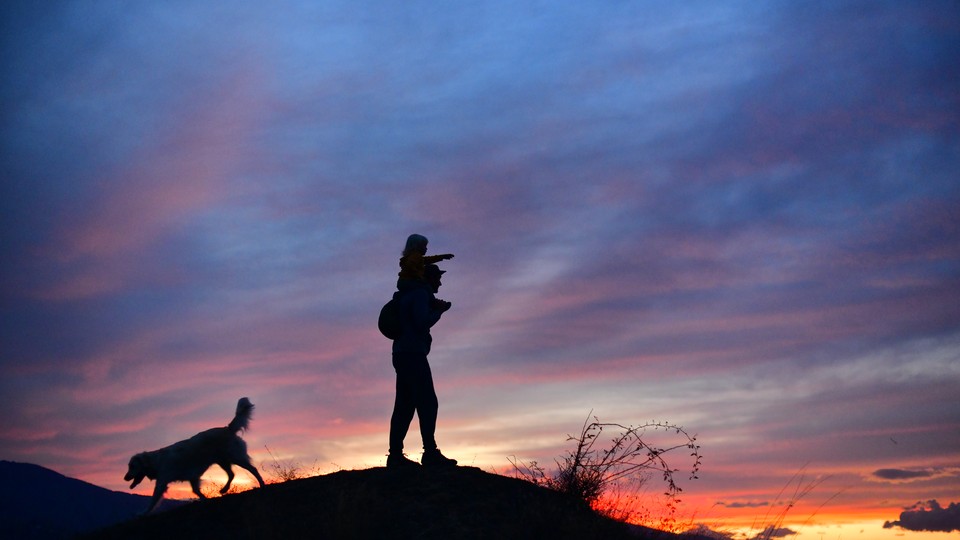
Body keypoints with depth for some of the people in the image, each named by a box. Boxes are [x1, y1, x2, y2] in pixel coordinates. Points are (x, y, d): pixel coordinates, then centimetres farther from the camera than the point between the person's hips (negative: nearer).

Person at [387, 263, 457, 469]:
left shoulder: (409, 295, 24)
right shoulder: (421, 294, -7)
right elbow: (423, 323, -18)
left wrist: (436, 308, 20)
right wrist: (438, 311, -1)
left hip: (402, 355, 10)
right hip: (413, 354, -10)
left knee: (404, 406, 5)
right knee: (427, 403, -12)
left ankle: (395, 455, 1)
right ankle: (430, 453, -17)